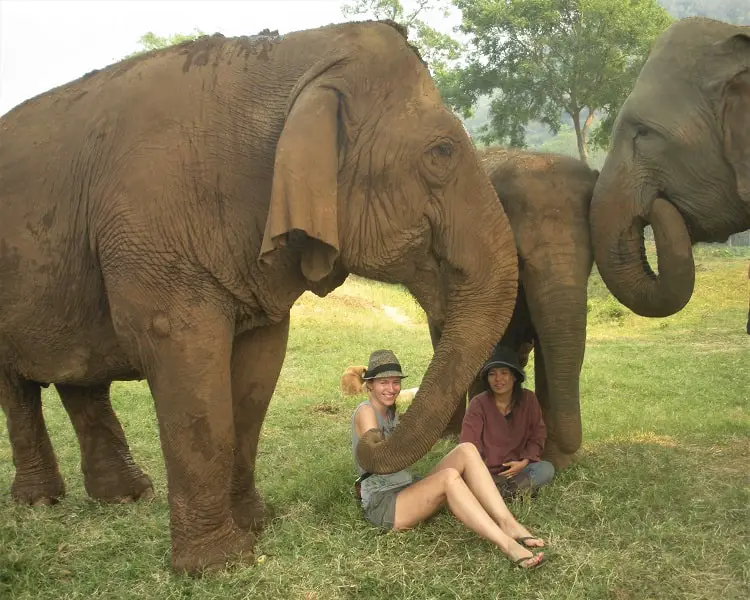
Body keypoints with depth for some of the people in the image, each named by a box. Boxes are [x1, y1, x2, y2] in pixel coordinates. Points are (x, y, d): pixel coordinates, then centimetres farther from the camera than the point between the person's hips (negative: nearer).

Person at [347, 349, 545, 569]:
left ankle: (508, 525, -25)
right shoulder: (365, 412, -10)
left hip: (407, 490, 9)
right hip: (382, 504, -9)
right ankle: (507, 545, -42)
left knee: (466, 450, -13)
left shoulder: (390, 411, 17)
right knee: (449, 477, -35)